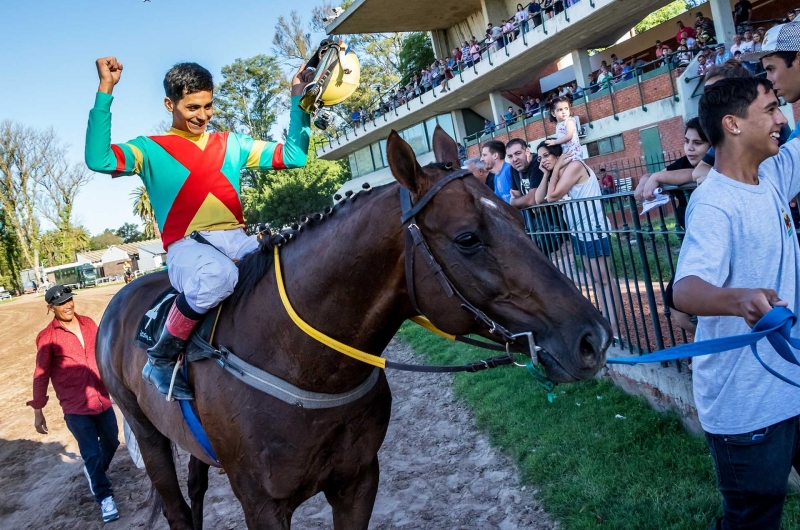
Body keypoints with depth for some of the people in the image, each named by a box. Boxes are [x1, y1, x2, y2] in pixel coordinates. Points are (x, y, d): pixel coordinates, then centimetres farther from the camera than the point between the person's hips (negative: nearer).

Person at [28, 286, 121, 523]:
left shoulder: (88, 323, 4)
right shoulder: (47, 336, -9)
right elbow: (41, 375, -6)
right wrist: (38, 411, -4)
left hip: (102, 399, 5)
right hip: (75, 407, -5)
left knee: (111, 443, 18)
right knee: (91, 453, -1)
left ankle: (94, 474, 48)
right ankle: (104, 497, 17)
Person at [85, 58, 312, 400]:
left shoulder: (231, 144, 20)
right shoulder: (151, 150, 9)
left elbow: (293, 156, 18)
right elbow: (98, 160, -10)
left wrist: (299, 100, 11)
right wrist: (106, 89, -12)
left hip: (237, 240, 4)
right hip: (186, 246, -4)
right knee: (218, 274, -40)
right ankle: (161, 360, -16)